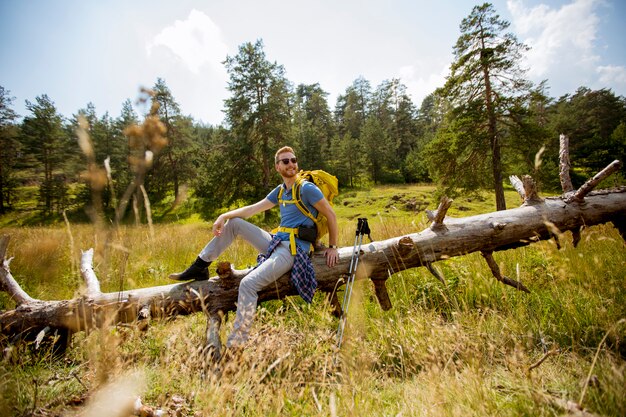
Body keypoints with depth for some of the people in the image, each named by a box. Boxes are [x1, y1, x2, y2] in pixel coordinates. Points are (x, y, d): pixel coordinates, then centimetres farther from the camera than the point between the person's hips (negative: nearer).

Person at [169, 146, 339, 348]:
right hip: (276, 242, 8)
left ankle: (236, 344, -19)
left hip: (293, 250, -8)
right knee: (234, 223, 10)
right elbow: (252, 209, 11)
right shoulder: (279, 191, 14)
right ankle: (200, 268, 12)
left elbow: (331, 215, -6)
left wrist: (332, 247, -4)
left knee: (248, 284, -26)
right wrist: (223, 216, 0)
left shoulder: (307, 189, -8)